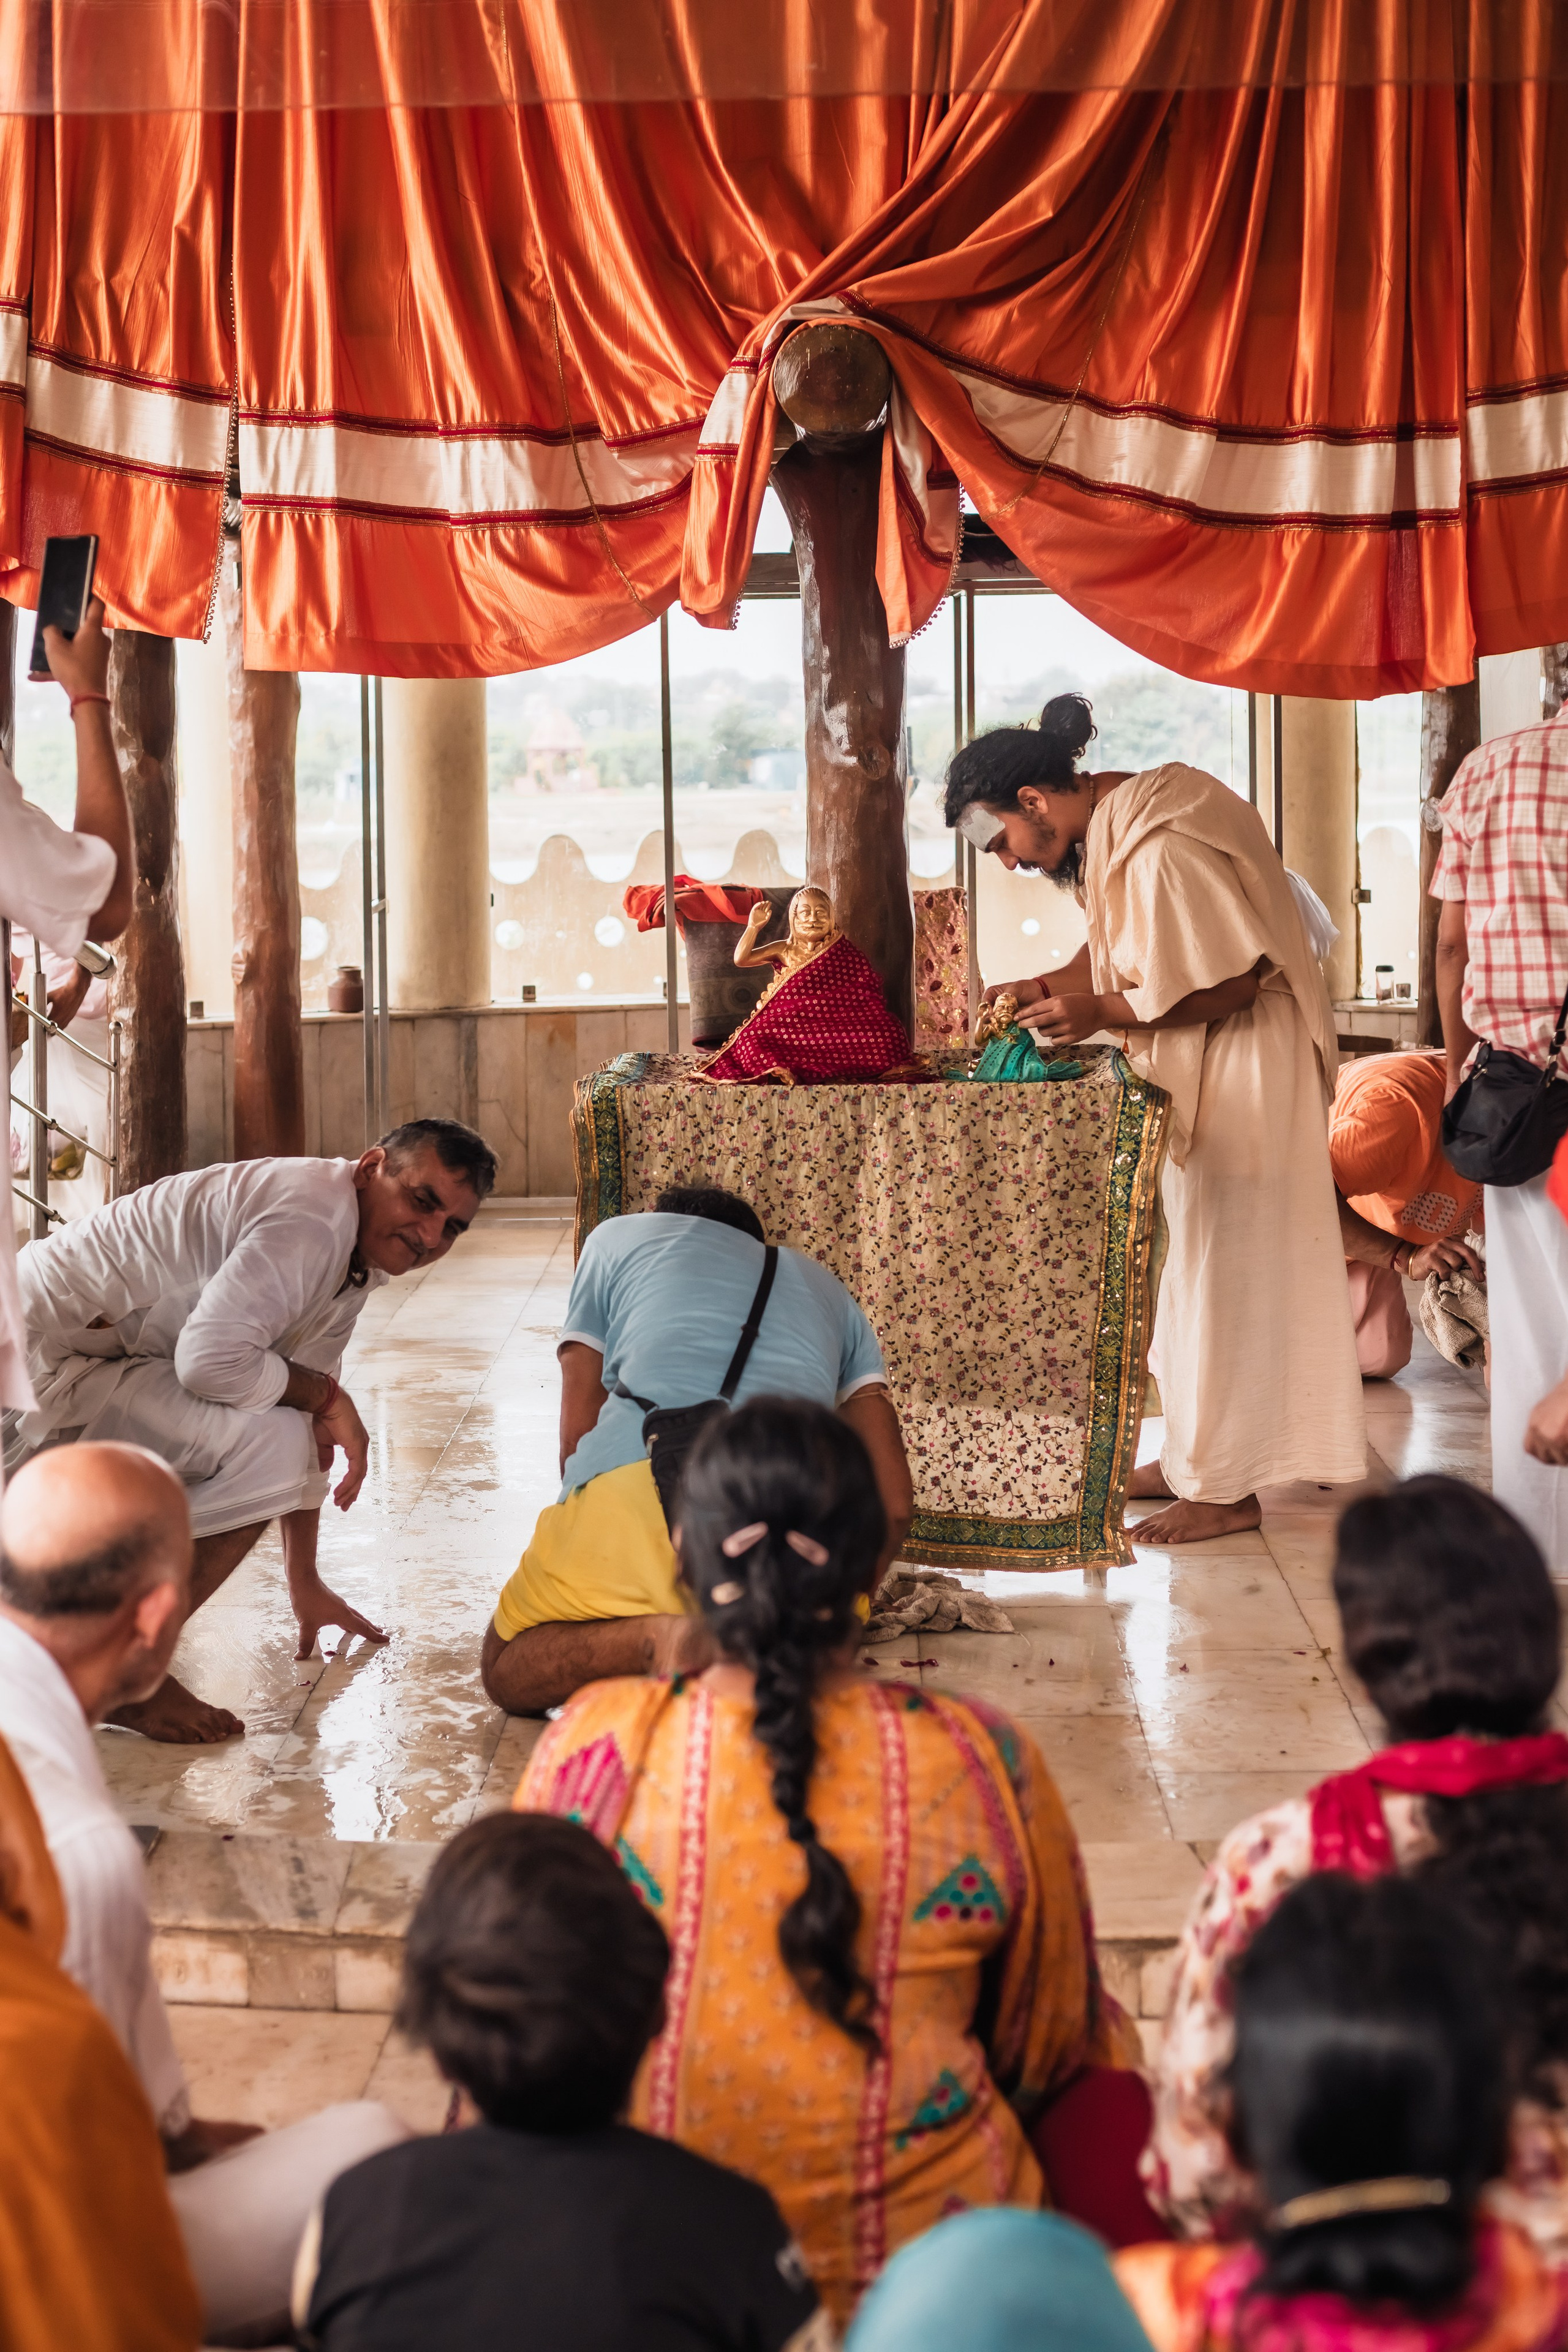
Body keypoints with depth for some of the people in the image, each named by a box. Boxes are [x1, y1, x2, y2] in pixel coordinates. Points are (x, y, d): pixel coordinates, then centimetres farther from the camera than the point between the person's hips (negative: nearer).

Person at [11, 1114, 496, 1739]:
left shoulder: (357, 1261, 11)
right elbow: (209, 1357, -32)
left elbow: (306, 1412, 16)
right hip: (38, 1356, -10)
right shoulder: (311, 1216, -22)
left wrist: (306, 1584, 18)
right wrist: (325, 1395, -16)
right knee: (265, 1442, -25)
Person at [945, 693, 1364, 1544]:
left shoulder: (1160, 850, -27)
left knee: (1225, 1266, -2)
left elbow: (1232, 982, -26)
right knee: (1195, 1264, 15)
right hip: (1197, 1072, 10)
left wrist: (1099, 1013, -23)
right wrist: (1046, 987, -2)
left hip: (1242, 1071, -10)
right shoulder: (1111, 825, 4)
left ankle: (1226, 1489, 6)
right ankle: (1195, 1454, 26)